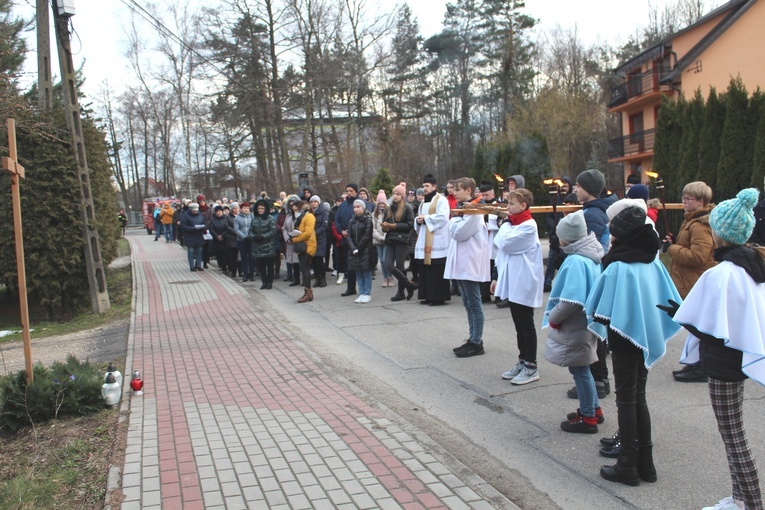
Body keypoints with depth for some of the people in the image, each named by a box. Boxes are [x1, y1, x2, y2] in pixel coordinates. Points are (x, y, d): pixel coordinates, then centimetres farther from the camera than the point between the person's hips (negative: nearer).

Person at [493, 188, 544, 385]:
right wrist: (496, 276, 15)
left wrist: (505, 224, -7)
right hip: (512, 282, 8)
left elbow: (504, 243, -23)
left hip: (524, 284, -8)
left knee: (526, 325, 0)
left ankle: (531, 367, 10)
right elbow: (502, 252, 16)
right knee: (519, 324, 15)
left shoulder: (528, 226, -15)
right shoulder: (511, 224, 13)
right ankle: (522, 361, 25)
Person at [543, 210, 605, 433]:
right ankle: (594, 410, 35)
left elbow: (571, 299, -30)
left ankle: (588, 418, 19)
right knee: (582, 368, 21)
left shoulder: (576, 261, -24)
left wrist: (553, 317, -14)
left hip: (575, 326, -9)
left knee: (579, 369, 5)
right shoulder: (590, 257, 5)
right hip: (583, 322, 9)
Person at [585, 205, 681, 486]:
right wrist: (651, 323, 12)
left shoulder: (617, 267, -19)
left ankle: (628, 465, 11)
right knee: (639, 397, 16)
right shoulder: (654, 263, 1)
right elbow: (669, 302, 6)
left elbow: (601, 310, -19)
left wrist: (602, 329, -2)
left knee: (626, 399, 3)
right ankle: (645, 461, 23)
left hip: (625, 338, -6)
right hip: (647, 336, 6)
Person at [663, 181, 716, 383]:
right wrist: (675, 243, 7)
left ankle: (700, 369, 9)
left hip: (695, 285, -11)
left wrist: (671, 249, -17)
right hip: (689, 282, 11)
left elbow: (697, 256, -28)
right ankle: (697, 364, 29)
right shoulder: (692, 220, 14)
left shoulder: (700, 225, -20)